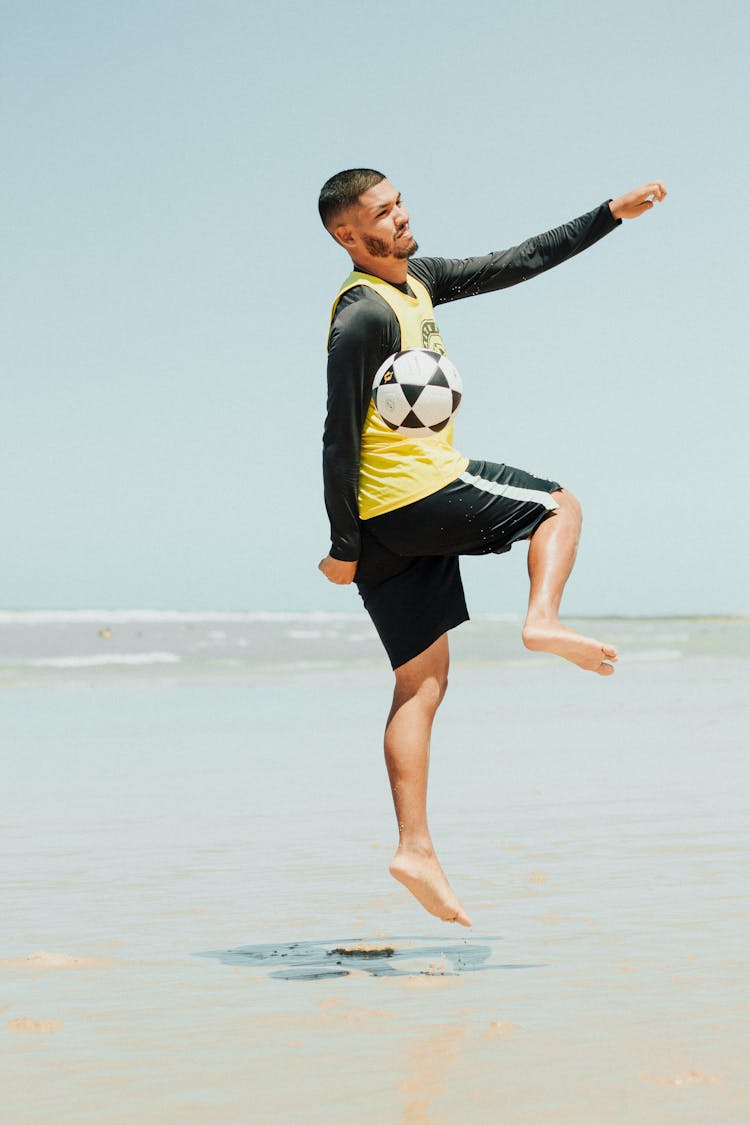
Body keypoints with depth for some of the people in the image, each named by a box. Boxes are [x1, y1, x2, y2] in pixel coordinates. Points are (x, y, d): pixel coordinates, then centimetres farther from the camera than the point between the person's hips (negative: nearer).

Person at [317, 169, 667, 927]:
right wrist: (343, 547, -17)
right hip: (425, 494, -9)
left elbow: (518, 264, 21)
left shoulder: (417, 278, 15)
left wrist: (611, 215, 20)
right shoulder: (361, 317, -14)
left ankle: (416, 850, 4)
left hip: (387, 523, 9)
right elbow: (340, 437, -17)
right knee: (559, 506, 13)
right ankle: (543, 619, -7)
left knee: (420, 687, 6)